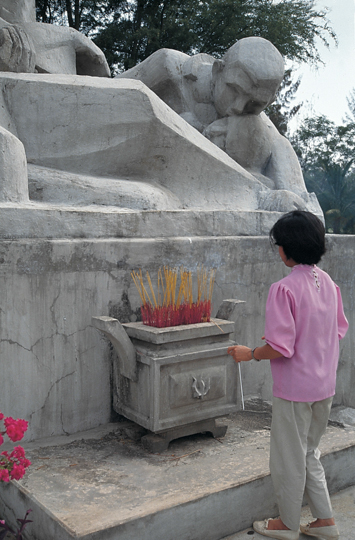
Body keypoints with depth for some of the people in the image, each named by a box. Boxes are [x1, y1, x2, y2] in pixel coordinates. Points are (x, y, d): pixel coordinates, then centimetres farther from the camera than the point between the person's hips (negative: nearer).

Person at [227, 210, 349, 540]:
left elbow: (281, 349, -24)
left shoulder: (284, 289, -22)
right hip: (324, 386, 8)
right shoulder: (327, 282, 2)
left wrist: (250, 354, -5)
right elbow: (339, 330, 12)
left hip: (294, 389, -8)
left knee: (289, 459, 12)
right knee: (309, 454, 24)